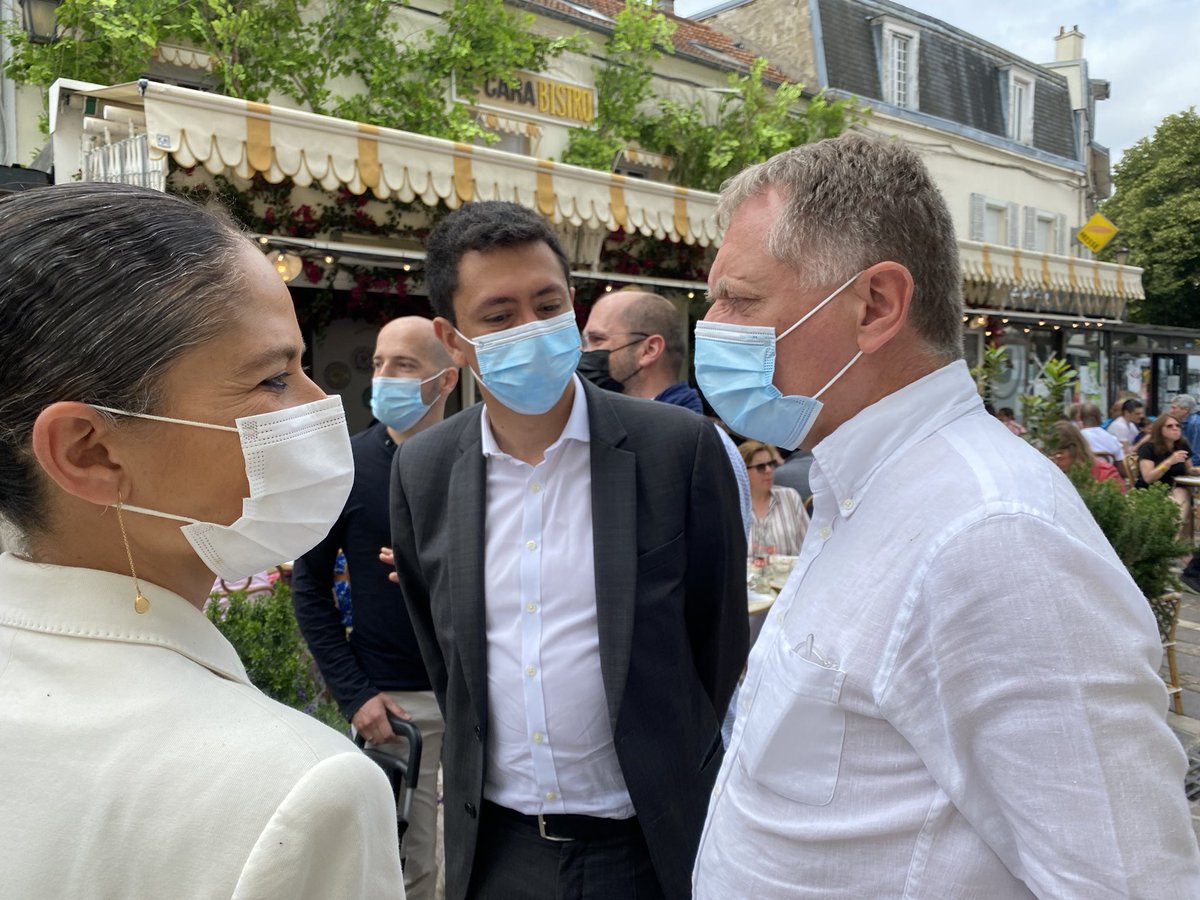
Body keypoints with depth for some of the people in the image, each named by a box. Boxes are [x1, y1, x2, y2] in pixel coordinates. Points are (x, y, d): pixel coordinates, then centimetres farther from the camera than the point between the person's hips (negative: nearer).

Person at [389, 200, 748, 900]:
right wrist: (478, 764, 11)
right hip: (494, 842, 3)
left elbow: (722, 636, -3)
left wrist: (684, 783, 3)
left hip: (645, 841, -2)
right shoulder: (422, 470, -3)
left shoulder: (681, 445, -13)